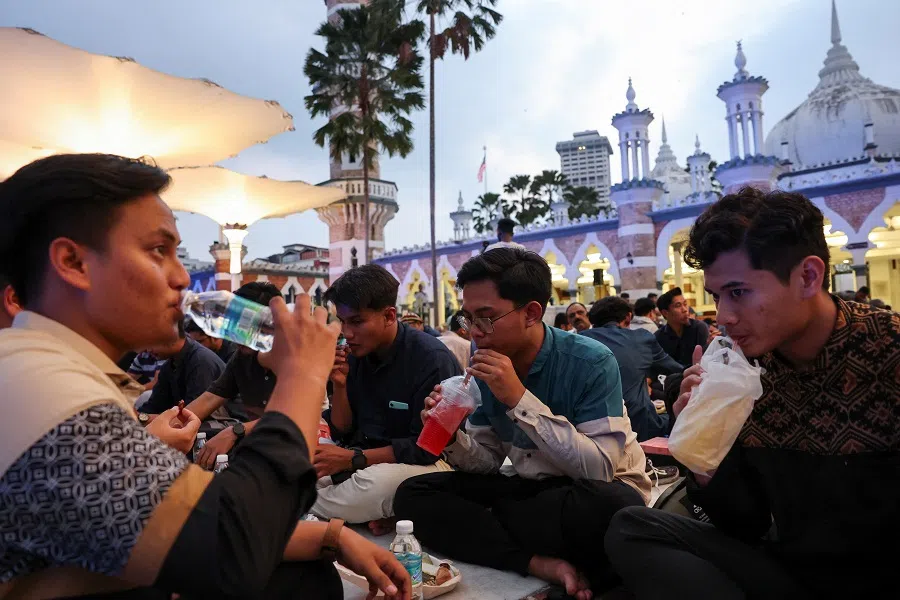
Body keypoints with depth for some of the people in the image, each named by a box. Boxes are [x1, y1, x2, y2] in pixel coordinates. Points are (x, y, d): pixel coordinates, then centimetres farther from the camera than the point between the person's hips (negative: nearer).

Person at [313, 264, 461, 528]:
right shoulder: (356, 355, 1)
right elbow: (343, 434, 5)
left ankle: (305, 513, -7)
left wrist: (352, 459, -23)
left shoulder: (432, 358, -19)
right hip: (370, 458, 7)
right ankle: (370, 511, -10)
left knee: (377, 482, -37)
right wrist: (339, 385, -12)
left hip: (430, 462, -6)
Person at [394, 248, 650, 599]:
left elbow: (600, 469, -27)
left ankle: (478, 522, -14)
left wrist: (519, 399, -31)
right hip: (532, 489, 5)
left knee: (612, 506, -40)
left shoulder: (590, 362, -20)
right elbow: (490, 462, 3)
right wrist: (452, 439, -20)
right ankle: (540, 564, -21)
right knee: (412, 495, -10)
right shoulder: (485, 368, -4)